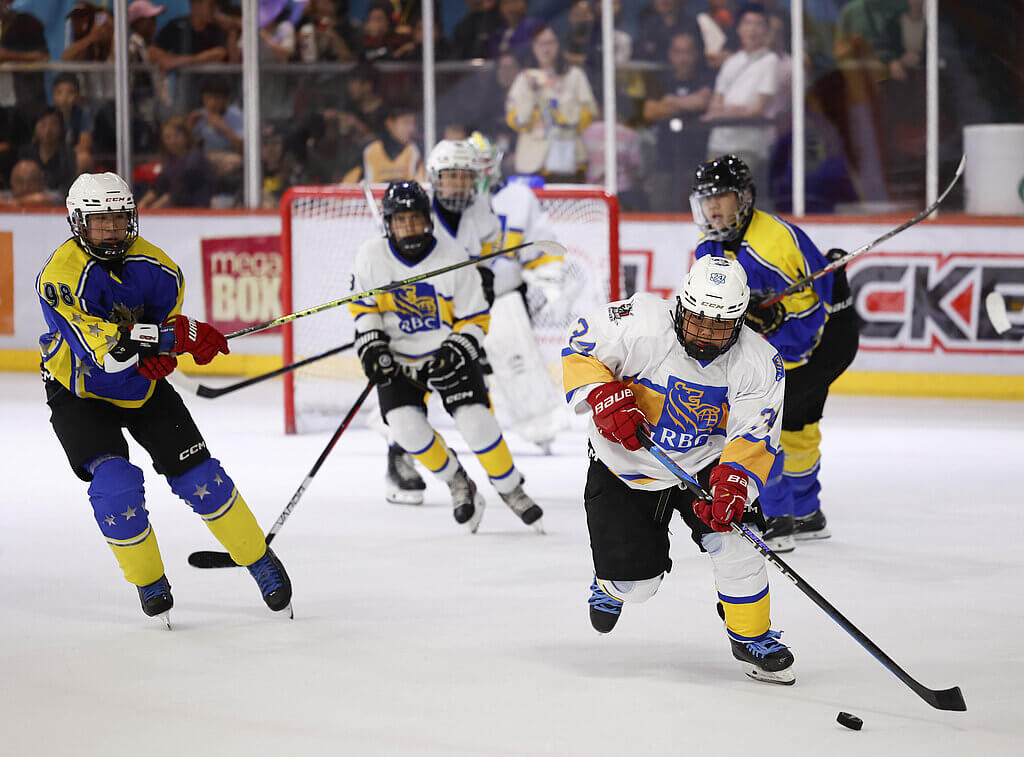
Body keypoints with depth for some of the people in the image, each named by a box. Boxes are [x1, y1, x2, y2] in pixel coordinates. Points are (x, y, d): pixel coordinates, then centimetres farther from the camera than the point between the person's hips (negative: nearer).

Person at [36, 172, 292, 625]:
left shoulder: (153, 265, -10)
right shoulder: (61, 276, -28)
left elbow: (168, 313, 6)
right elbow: (103, 346, -38)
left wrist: (159, 353, -18)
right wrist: (177, 337, -44)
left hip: (144, 386, 4)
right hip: (81, 396, -4)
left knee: (197, 476, -2)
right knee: (115, 482, -22)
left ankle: (259, 559, 16)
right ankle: (149, 581, 0)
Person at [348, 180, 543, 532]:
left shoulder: (453, 259, -16)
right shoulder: (372, 256, -11)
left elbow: (475, 321, -9)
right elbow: (363, 305, 4)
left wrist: (454, 354, -23)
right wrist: (371, 344, -9)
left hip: (449, 352, -2)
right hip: (398, 356, 2)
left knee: (475, 421, -17)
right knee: (405, 426, -19)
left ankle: (511, 489, 7)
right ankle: (457, 482, 7)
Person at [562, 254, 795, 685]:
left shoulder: (759, 364, -18)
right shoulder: (643, 324, -25)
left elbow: (754, 438, -20)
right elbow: (582, 346, -13)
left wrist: (733, 482, -38)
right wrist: (604, 396, -29)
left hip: (704, 462, 2)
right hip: (626, 467, -1)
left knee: (734, 539, -21)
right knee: (635, 584, -5)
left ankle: (752, 638, 3)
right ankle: (613, 580, 36)